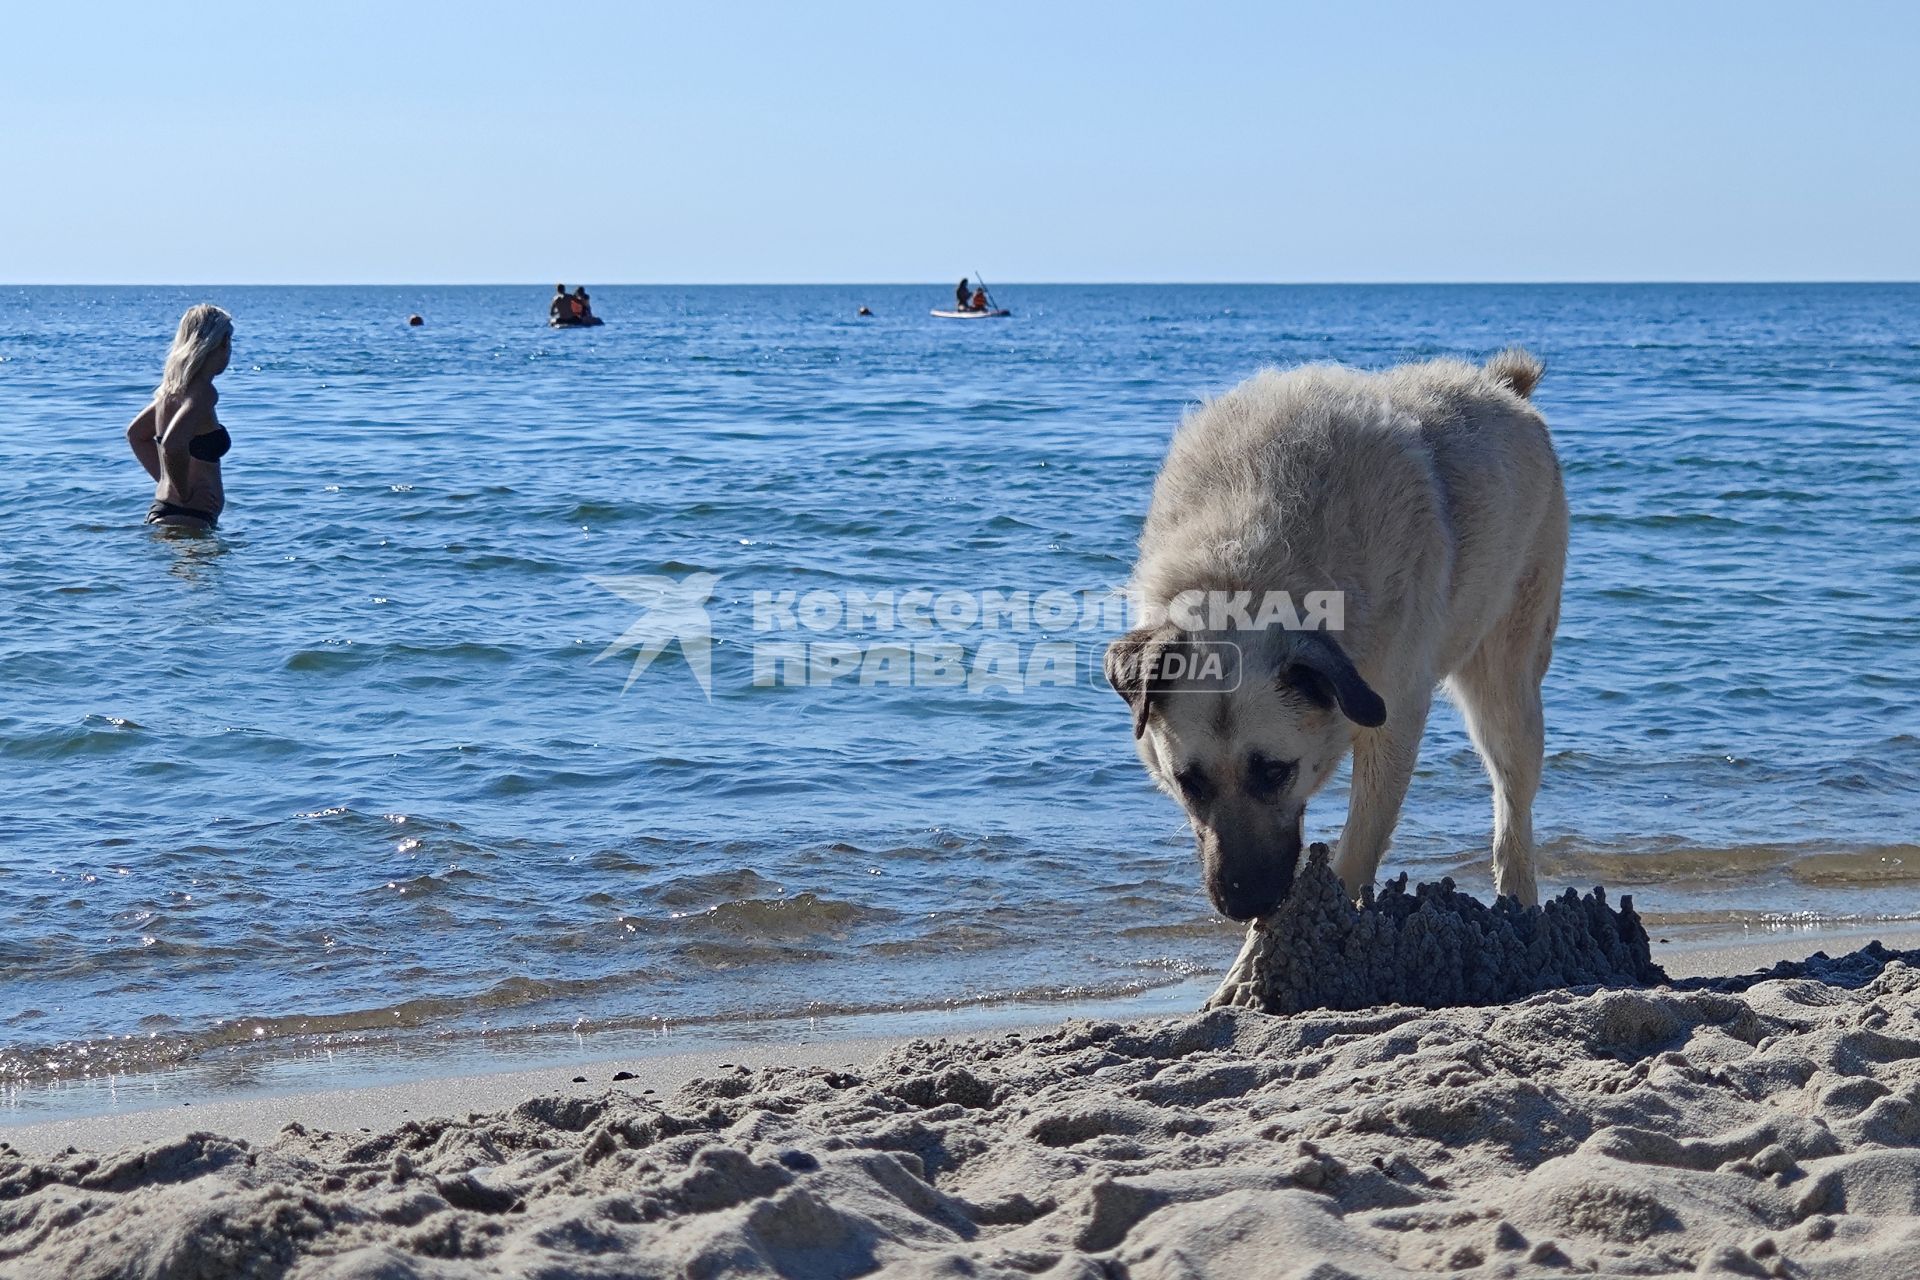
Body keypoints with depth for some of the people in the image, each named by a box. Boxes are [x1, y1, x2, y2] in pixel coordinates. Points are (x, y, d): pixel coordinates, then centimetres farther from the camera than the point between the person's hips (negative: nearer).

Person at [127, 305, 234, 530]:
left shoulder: (175, 387, 14)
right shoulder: (203, 391, -13)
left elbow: (135, 432, 28)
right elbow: (173, 444, -28)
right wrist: (185, 494, -14)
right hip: (185, 519, -9)